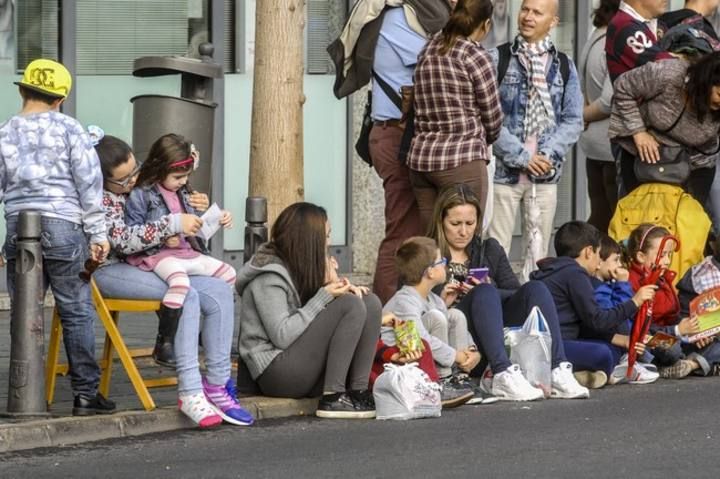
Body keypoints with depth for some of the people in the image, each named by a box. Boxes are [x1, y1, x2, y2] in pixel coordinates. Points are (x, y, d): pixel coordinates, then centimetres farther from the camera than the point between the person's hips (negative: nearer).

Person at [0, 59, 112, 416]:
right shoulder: (68, 128, -2)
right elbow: (89, 182, -5)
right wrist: (97, 233, -1)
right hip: (63, 228, -3)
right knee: (77, 313, 3)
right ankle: (85, 394, 2)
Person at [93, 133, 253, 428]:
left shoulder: (138, 187, 11)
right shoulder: (96, 199, -13)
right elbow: (124, 240, -25)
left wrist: (195, 207, 7)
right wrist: (174, 224, -24)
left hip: (144, 265, 8)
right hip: (109, 271, -8)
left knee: (219, 291, -10)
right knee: (186, 295, -30)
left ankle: (216, 384, -12)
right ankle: (190, 393, -33)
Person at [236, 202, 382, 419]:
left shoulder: (298, 268, 17)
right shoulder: (268, 276, -13)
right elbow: (282, 336, -21)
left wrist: (338, 288, -6)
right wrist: (324, 296, -18)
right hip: (276, 372, -10)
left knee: (371, 302, 0)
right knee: (352, 305, -21)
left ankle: (359, 391, -11)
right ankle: (332, 397, -22)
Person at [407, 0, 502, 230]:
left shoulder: (428, 51, 10)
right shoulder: (475, 56, -8)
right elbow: (492, 117, -2)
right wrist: (483, 139, 19)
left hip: (420, 158, 6)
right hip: (462, 160, -6)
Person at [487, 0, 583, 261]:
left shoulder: (563, 66, 8)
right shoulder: (498, 59, -1)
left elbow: (573, 121, 6)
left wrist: (546, 156, -8)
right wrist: (520, 156, -12)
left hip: (546, 173, 3)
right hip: (504, 170, -3)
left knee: (538, 253, 5)